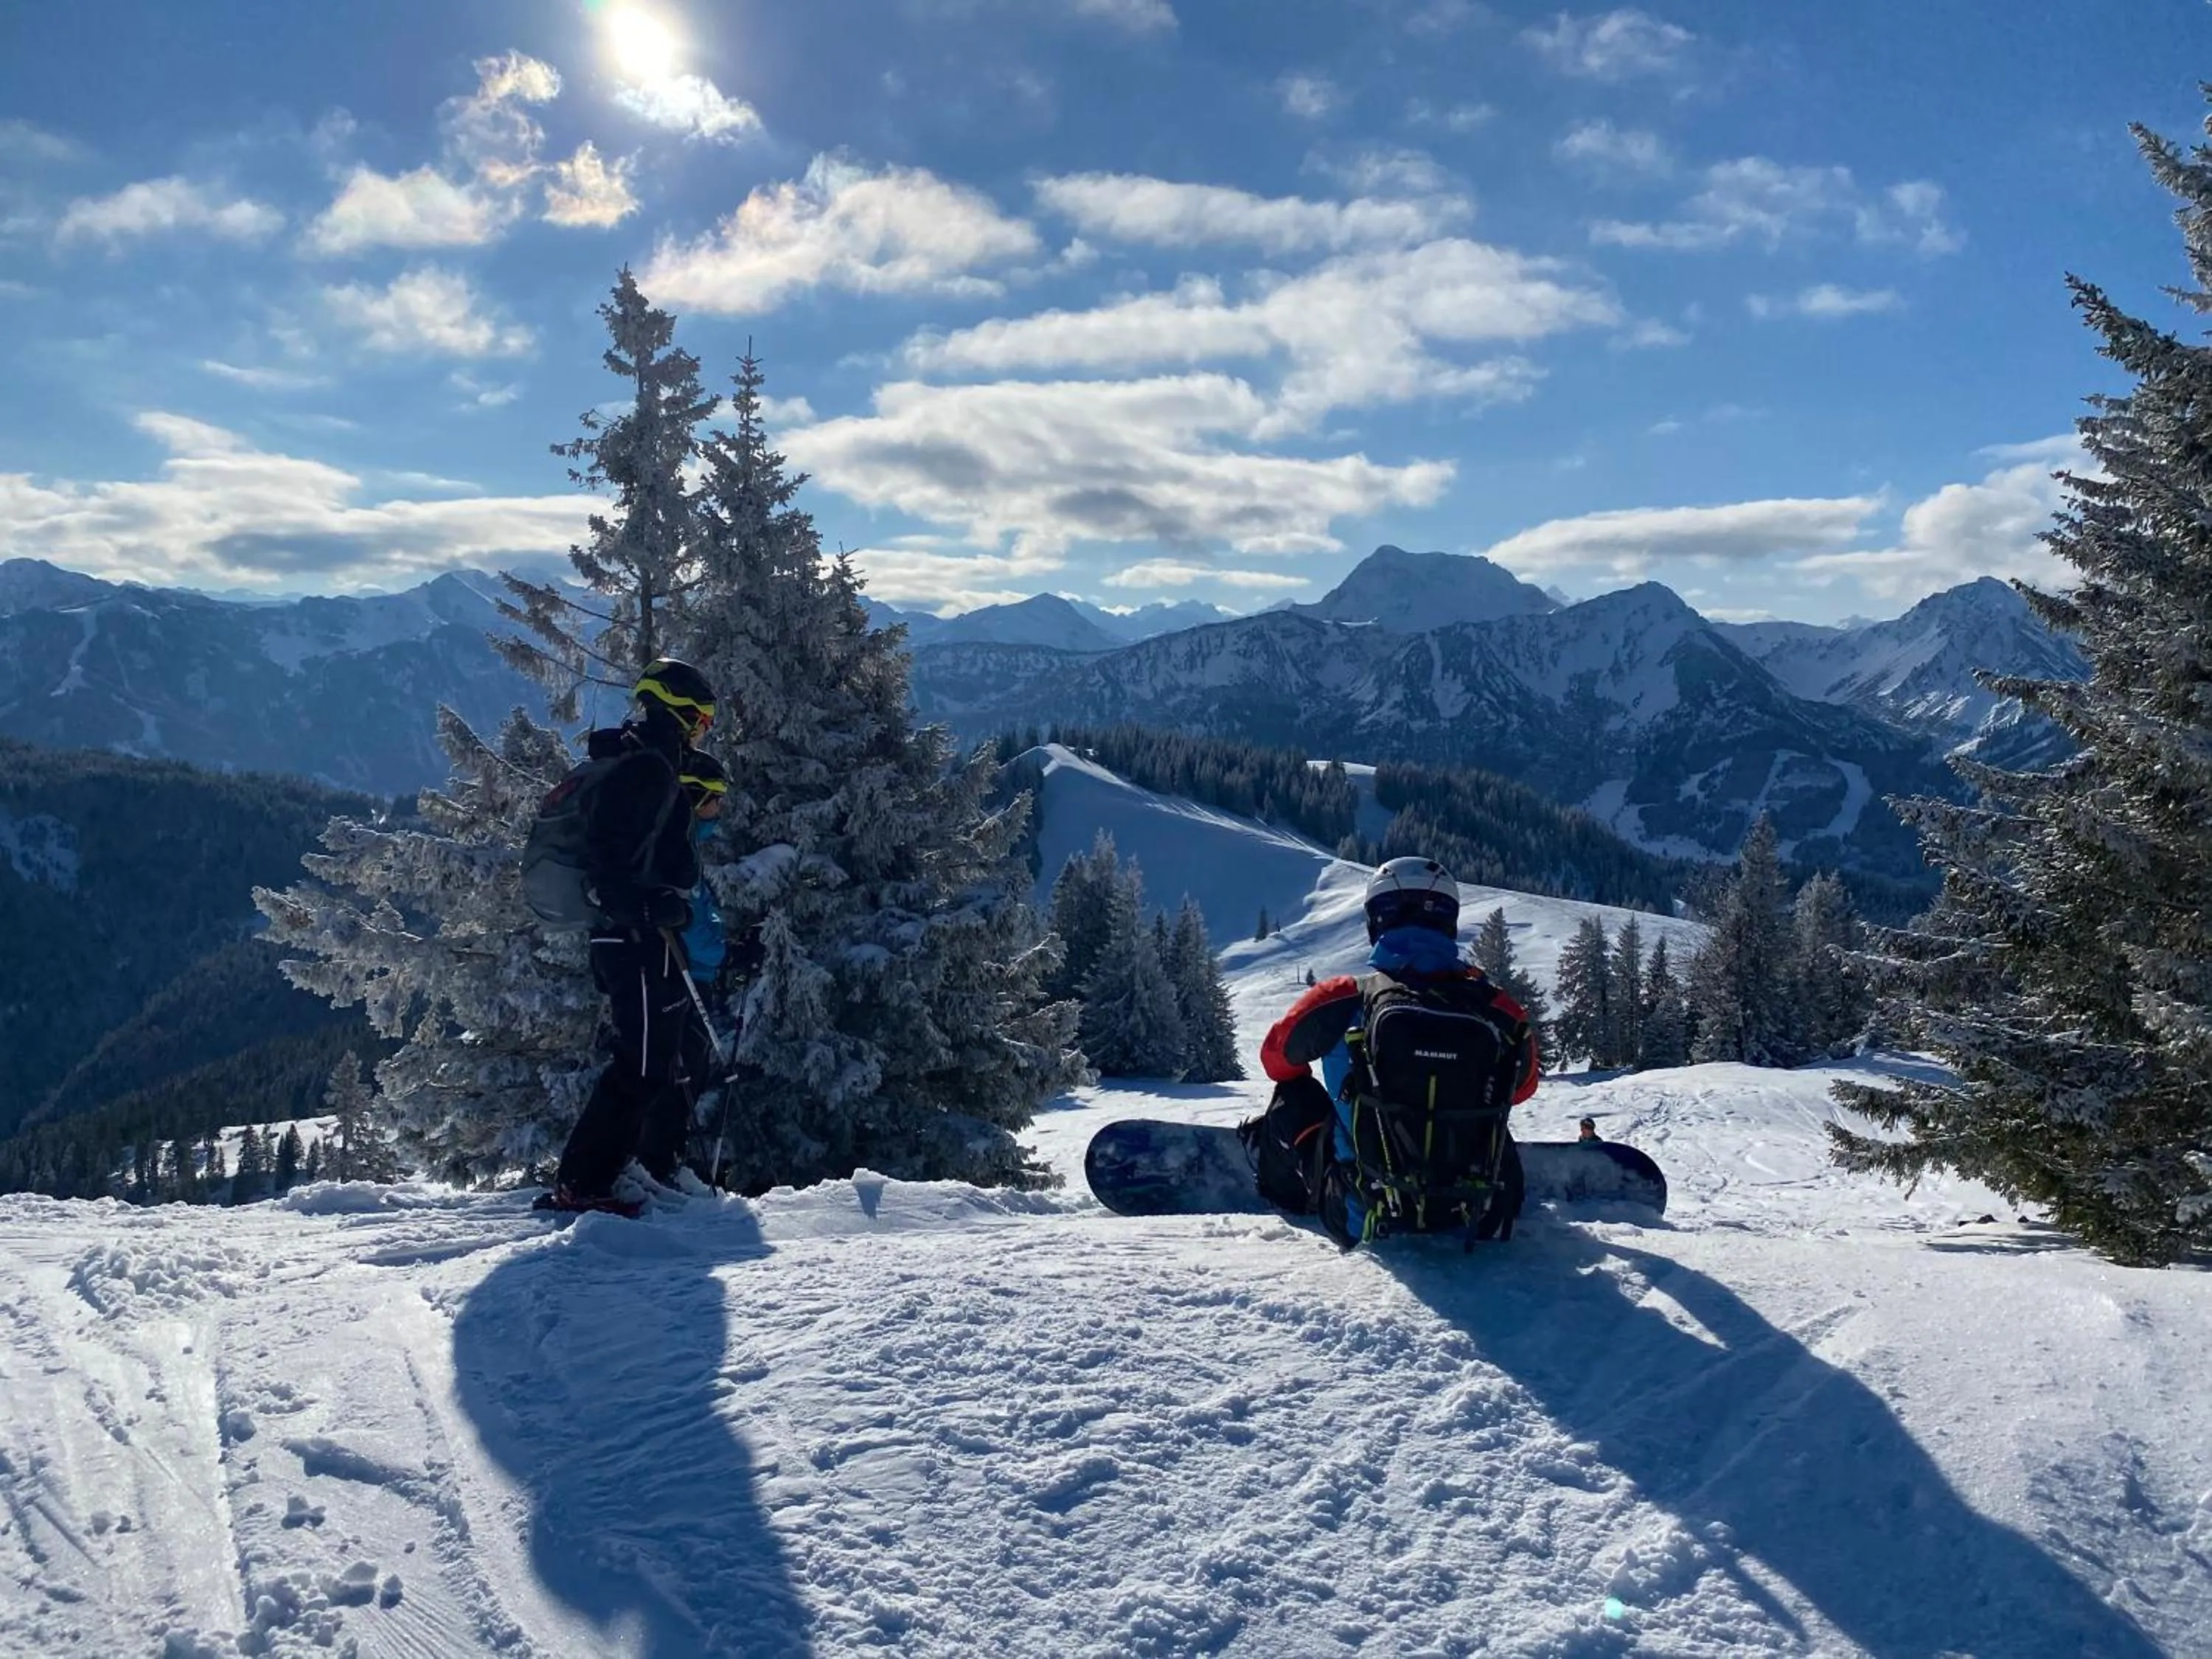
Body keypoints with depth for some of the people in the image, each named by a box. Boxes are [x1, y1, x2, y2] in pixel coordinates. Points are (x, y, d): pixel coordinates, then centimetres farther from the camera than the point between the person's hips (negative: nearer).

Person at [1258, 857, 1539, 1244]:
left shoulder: (1341, 1001, -14)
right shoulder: (1496, 1009, -12)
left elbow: (1279, 1059, 9)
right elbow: (1520, 1087, 12)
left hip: (1360, 1221, -1)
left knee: (1293, 1092, 22)